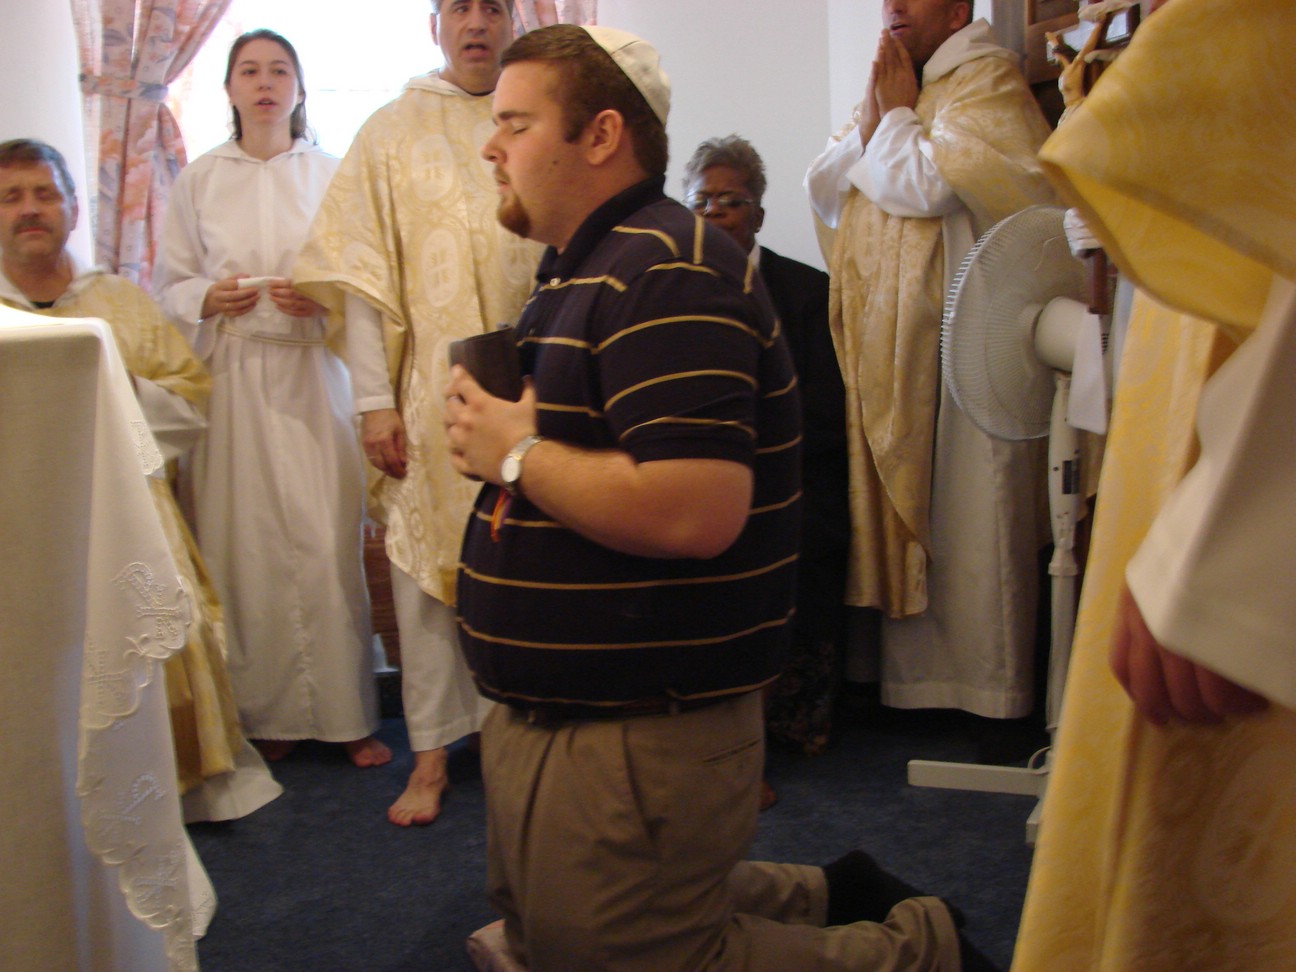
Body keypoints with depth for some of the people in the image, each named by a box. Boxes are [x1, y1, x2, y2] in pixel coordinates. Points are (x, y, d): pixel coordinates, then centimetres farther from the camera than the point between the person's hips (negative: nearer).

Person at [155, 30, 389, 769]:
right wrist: (210, 297, -8)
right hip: (231, 376, 1)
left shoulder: (331, 174, 7)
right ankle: (267, 714, 10)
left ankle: (348, 713, 5)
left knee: (327, 540, -5)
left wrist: (322, 299, -11)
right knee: (247, 542, -1)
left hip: (313, 371, -1)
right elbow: (170, 285, 12)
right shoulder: (199, 181, 10)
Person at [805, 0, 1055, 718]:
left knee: (969, 515, -3)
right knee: (901, 507, 10)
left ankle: (988, 687, 6)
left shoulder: (986, 81, -5)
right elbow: (823, 190, 11)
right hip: (887, 348, 8)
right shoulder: (891, 87, 20)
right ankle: (913, 677, 19)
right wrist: (872, 118, -2)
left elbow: (930, 184, -19)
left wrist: (895, 115, -4)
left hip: (966, 345, -8)